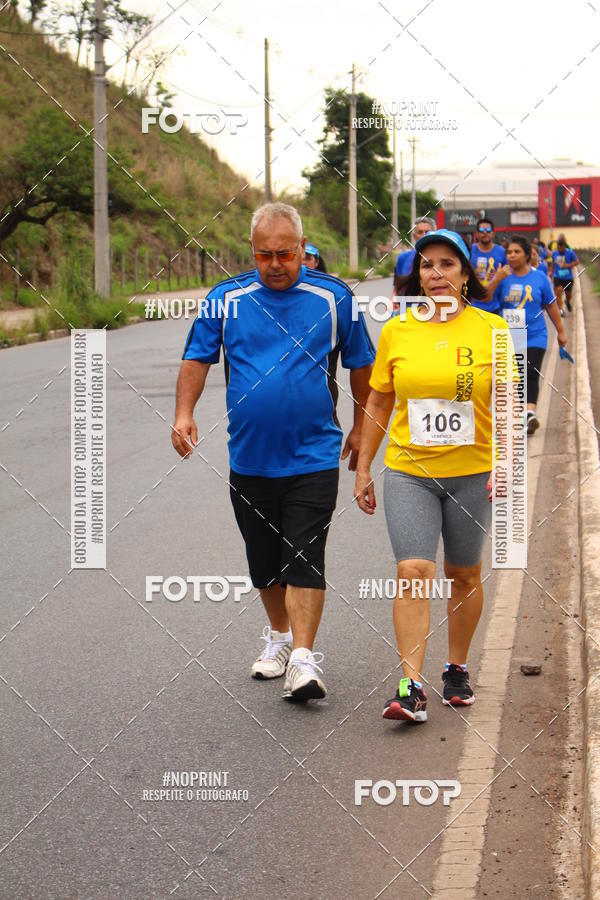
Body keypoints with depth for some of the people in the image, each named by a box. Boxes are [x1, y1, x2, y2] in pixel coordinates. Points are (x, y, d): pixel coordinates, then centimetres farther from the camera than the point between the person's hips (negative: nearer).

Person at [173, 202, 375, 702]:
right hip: (249, 458, 3)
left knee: (304, 560, -10)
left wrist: (361, 427, 14)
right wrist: (184, 413, -7)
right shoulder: (227, 299, 1)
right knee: (264, 561, 14)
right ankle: (279, 634, 35)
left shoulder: (333, 297, -2)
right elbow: (198, 359, 8)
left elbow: (361, 364, 9)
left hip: (314, 457, -3)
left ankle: (303, 658, -10)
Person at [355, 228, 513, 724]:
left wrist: (504, 466, -12)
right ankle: (412, 687, -13)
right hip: (408, 473, 0)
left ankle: (458, 669, 31)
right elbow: (377, 406, 9)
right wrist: (363, 470, 9)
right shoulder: (395, 331, 1)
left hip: (473, 473, 0)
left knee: (464, 575, 13)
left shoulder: (491, 329, -2)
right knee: (413, 572, -13)